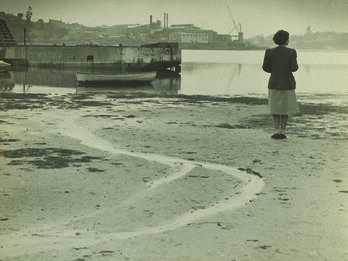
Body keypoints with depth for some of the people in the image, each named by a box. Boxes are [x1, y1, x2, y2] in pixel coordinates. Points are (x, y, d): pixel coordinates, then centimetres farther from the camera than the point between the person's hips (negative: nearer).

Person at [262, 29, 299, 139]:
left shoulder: (269, 52, -4)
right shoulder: (291, 52, -10)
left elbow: (265, 67, -4)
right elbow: (294, 68, -13)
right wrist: (295, 65, 10)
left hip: (274, 83, 1)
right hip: (287, 84, -1)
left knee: (275, 107, 11)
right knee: (285, 108, 9)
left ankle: (277, 131, 2)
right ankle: (282, 132, 6)